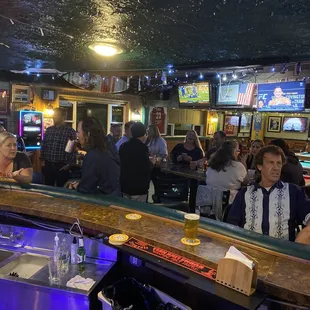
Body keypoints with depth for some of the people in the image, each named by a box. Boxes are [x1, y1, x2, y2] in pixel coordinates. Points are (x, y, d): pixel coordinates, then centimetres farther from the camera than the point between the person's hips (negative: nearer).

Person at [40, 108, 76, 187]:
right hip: (48, 165, 4)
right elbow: (43, 145, 14)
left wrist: (69, 165, -10)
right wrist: (43, 160, 9)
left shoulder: (70, 131, -6)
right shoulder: (49, 130, 9)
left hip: (62, 166, -4)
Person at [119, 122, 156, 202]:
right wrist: (151, 163, 4)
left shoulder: (123, 146, 6)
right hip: (139, 187, -7)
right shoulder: (142, 147, -15)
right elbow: (146, 168, -18)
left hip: (125, 185, 7)